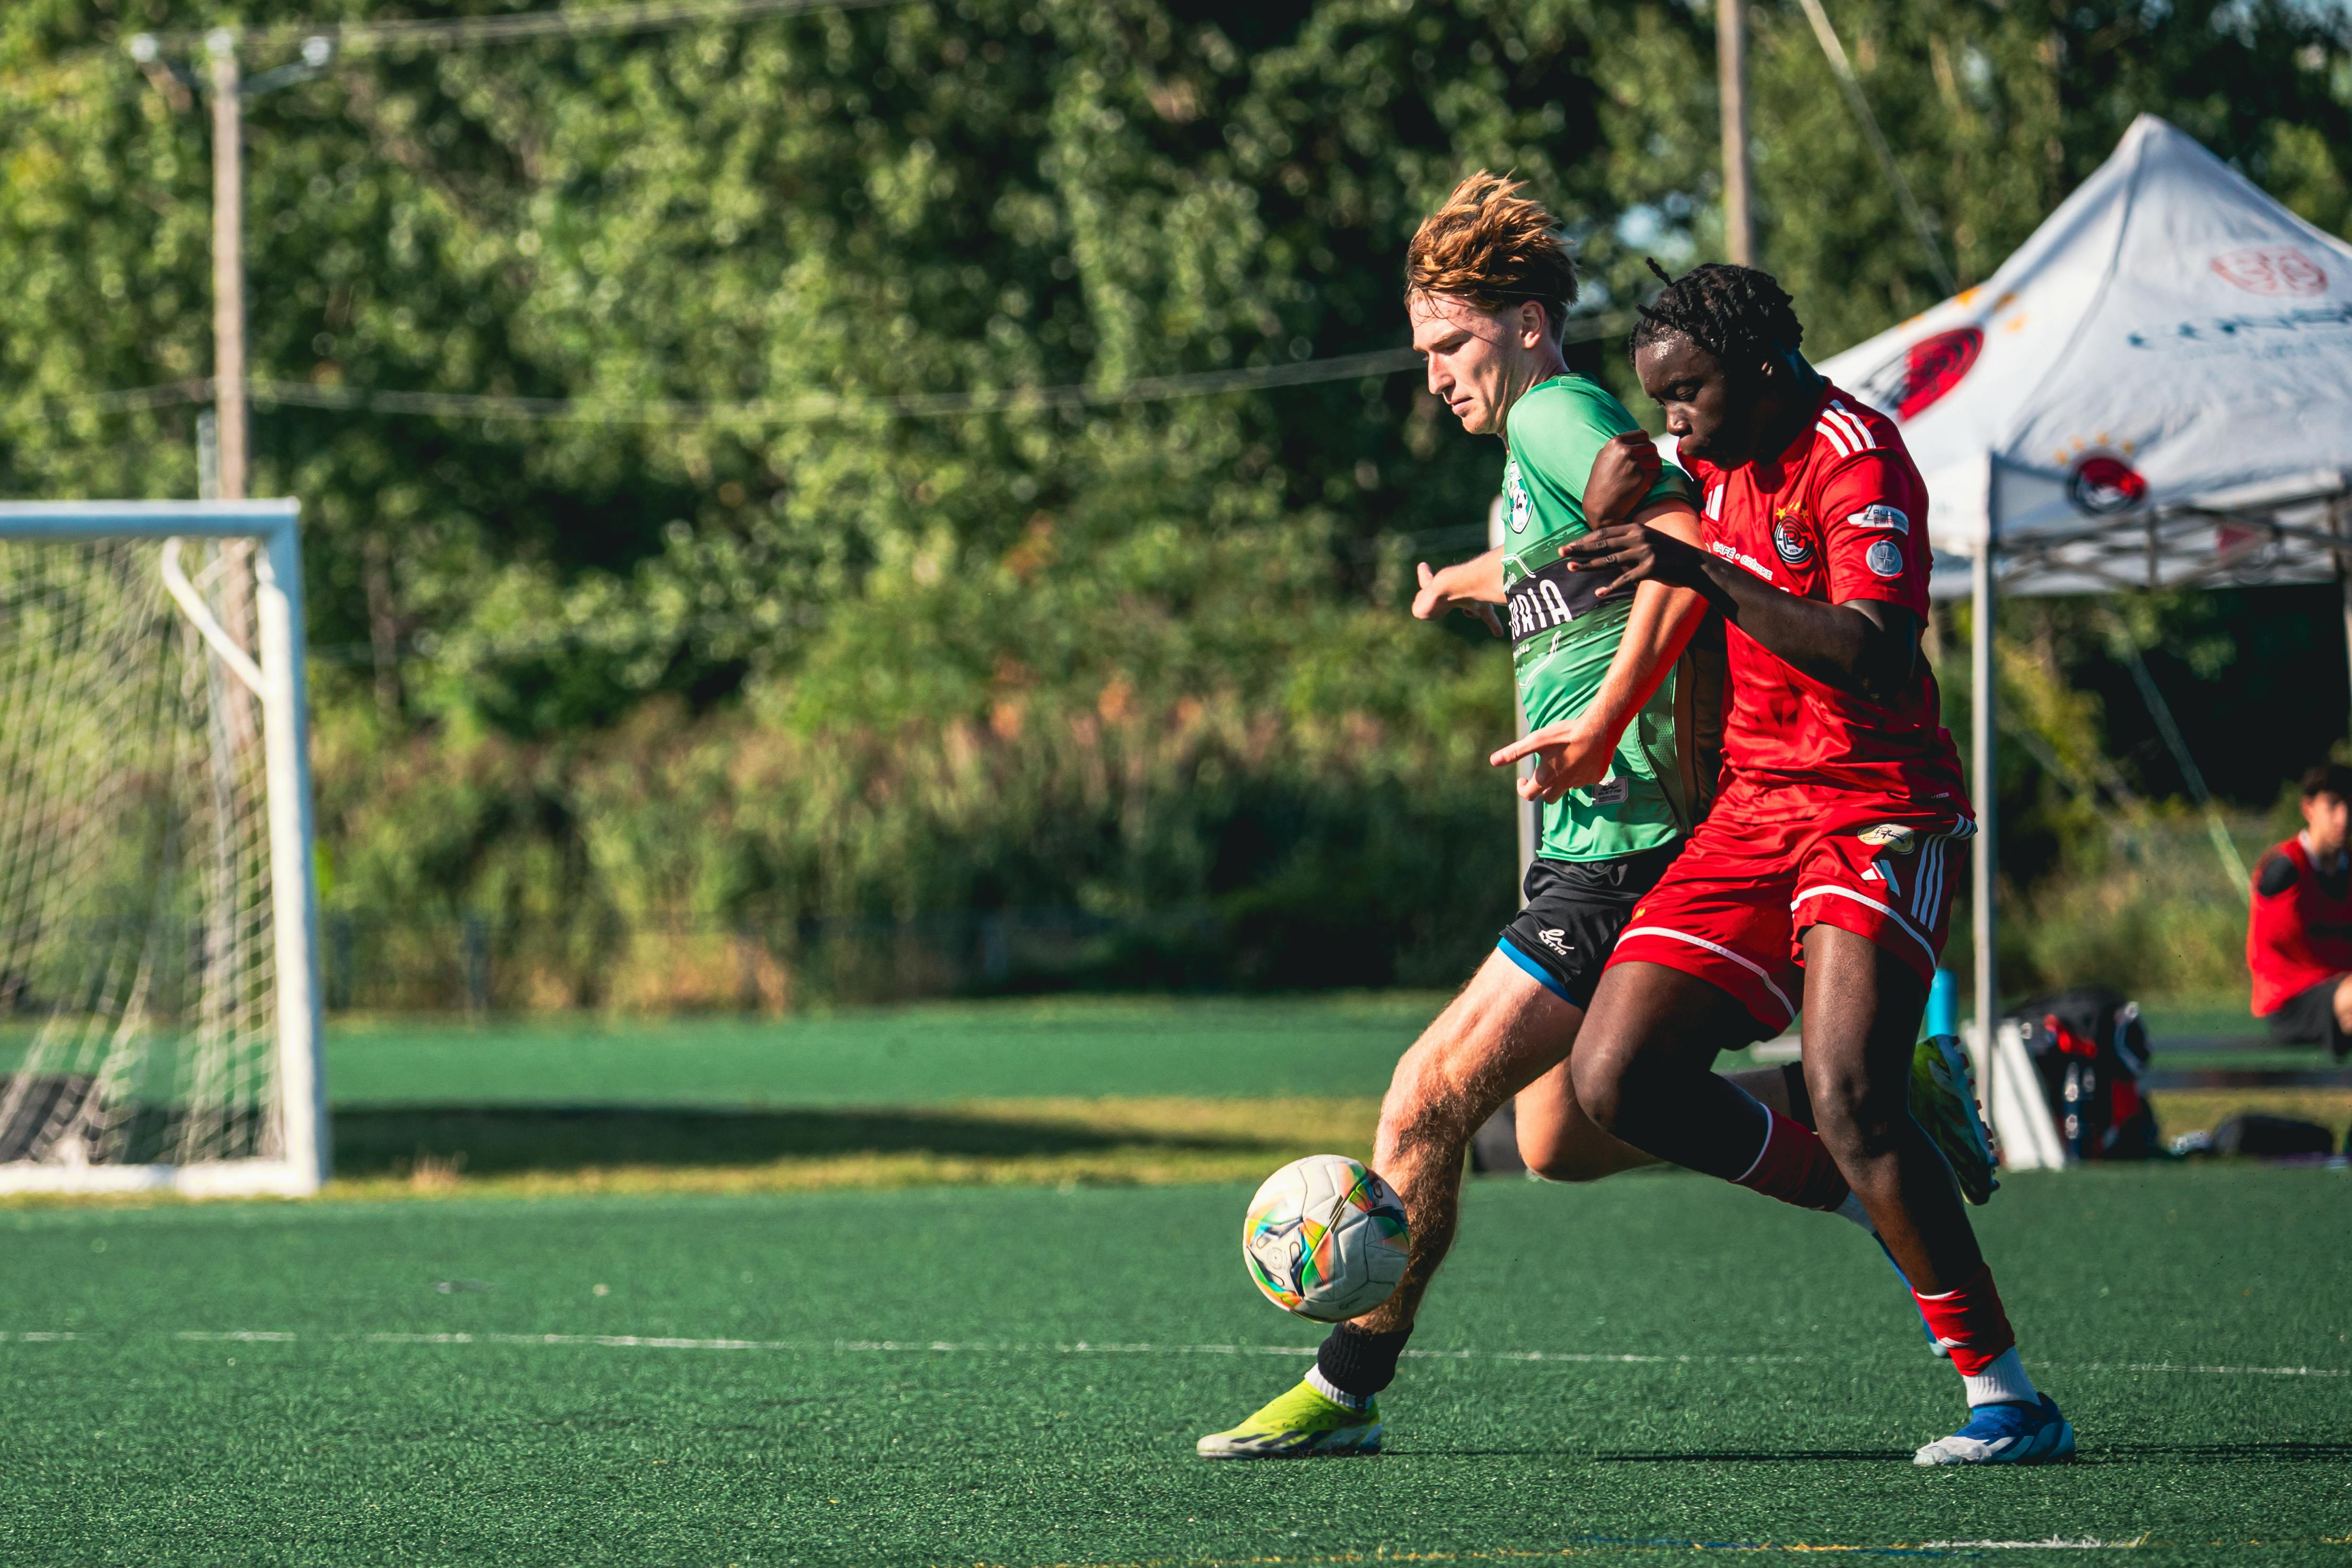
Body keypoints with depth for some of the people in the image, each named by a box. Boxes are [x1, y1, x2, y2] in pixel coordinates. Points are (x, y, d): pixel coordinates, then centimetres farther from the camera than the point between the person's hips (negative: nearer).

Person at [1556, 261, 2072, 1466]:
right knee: (1616, 1085, -4)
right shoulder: (1718, 457, 11)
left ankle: (2007, 1398, -18)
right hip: (1752, 811, 8)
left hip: (1878, 811, -8)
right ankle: (1881, 1206, 12)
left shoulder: (1858, 456, -15)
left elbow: (1876, 658, -28)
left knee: (1848, 1097, -25)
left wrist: (1706, 573, -31)